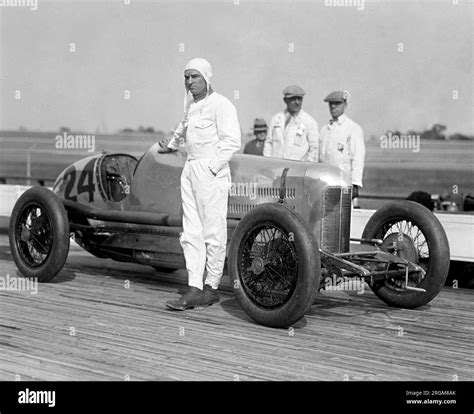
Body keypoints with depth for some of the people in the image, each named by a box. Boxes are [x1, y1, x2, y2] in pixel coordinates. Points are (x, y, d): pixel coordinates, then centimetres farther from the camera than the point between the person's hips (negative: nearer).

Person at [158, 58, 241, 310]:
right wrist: (171, 146, 55)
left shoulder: (220, 105, -7)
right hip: (189, 170, 8)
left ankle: (211, 288, 5)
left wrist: (212, 167, -17)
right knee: (191, 233, 3)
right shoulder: (191, 106, 18)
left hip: (211, 172, -8)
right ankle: (194, 288, 3)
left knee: (213, 233, -3)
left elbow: (232, 141, -15)